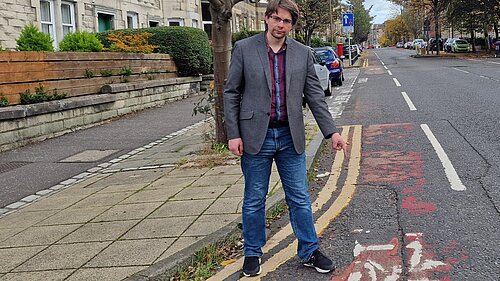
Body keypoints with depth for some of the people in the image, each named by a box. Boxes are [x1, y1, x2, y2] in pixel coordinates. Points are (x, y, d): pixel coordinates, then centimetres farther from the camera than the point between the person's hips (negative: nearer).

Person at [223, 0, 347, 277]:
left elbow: (315, 95, 5)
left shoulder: (303, 53, 4)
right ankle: (252, 254, 25)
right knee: (254, 200, 9)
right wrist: (233, 134, -7)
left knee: (300, 199, 9)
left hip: (290, 137, 2)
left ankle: (309, 252, 23)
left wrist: (331, 131, -3)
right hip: (256, 136, -2)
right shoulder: (243, 48, -2)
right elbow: (231, 93, -1)